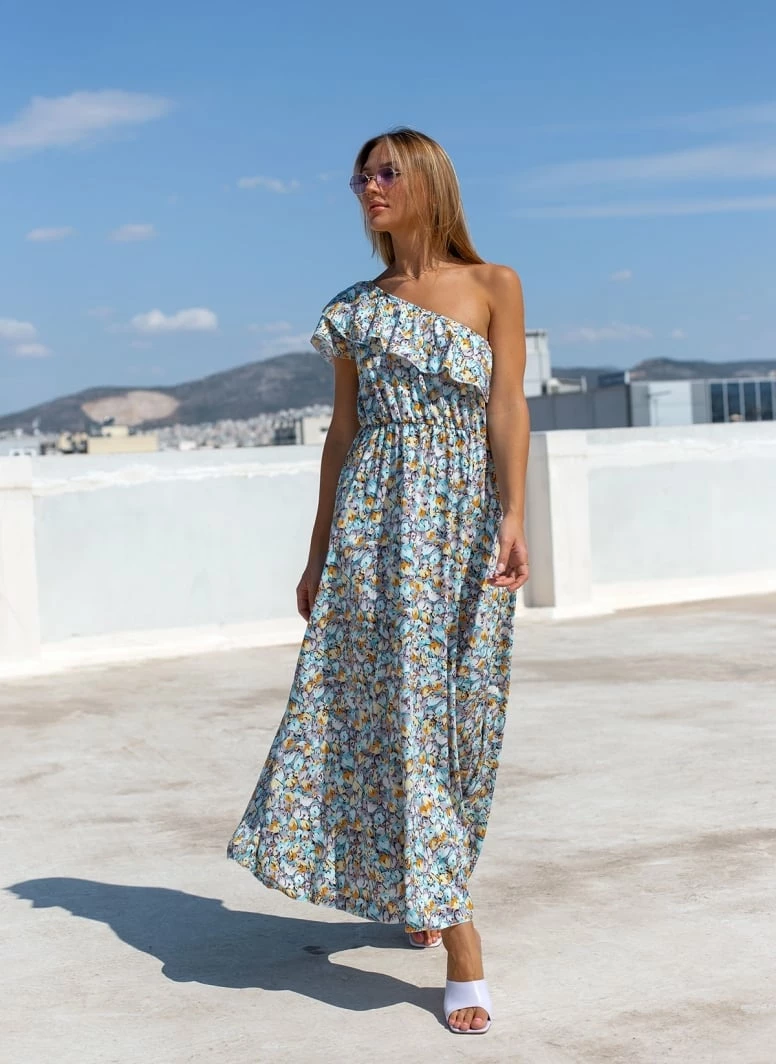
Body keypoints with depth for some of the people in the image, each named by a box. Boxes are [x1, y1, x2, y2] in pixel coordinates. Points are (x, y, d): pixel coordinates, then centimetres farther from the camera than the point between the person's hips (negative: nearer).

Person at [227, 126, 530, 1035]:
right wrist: (317, 554, 11)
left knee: (456, 714, 4)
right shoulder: (357, 307, 12)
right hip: (377, 519, 1)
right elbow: (342, 430, 13)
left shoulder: (494, 286, 5)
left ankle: (421, 887, 30)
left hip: (464, 521, -1)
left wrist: (512, 518, -17)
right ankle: (462, 953, -6)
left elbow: (507, 409, -4)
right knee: (397, 709, -7)